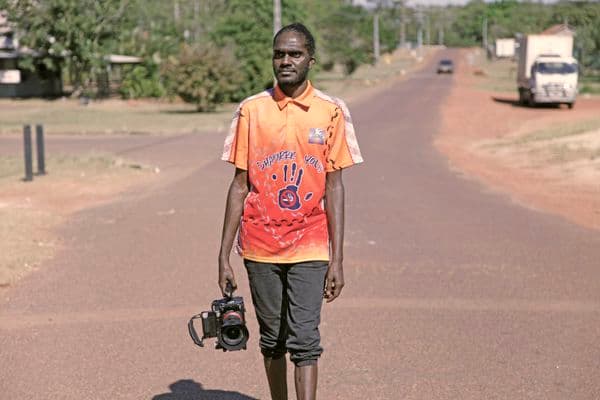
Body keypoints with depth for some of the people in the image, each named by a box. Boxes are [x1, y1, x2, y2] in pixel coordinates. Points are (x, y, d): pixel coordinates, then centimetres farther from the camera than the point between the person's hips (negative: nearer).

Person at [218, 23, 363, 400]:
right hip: (261, 247, 2)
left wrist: (337, 260, -5)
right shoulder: (251, 110, 2)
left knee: (304, 339, -9)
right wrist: (224, 256, 1)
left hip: (309, 247, -2)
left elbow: (334, 188, -1)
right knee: (272, 339, 13)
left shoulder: (331, 112, -1)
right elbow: (240, 186, 4)